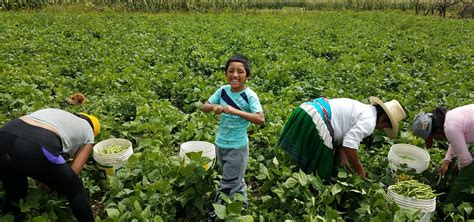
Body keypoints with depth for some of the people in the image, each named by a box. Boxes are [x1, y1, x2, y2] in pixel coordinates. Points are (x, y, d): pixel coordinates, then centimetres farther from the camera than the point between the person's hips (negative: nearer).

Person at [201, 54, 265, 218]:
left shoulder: (250, 95, -19)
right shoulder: (222, 91, -4)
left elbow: (261, 119, -30)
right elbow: (204, 107, 1)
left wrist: (236, 111, -38)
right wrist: (214, 107, -22)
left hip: (237, 146, -5)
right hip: (220, 143, 6)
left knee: (228, 185, 9)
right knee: (235, 179, 25)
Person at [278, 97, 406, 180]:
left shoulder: (362, 109, 24)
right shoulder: (369, 121, -5)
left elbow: (340, 130, 20)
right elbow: (349, 145, -14)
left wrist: (344, 160, 17)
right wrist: (360, 171, 1)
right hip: (315, 121, -10)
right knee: (319, 170, 5)